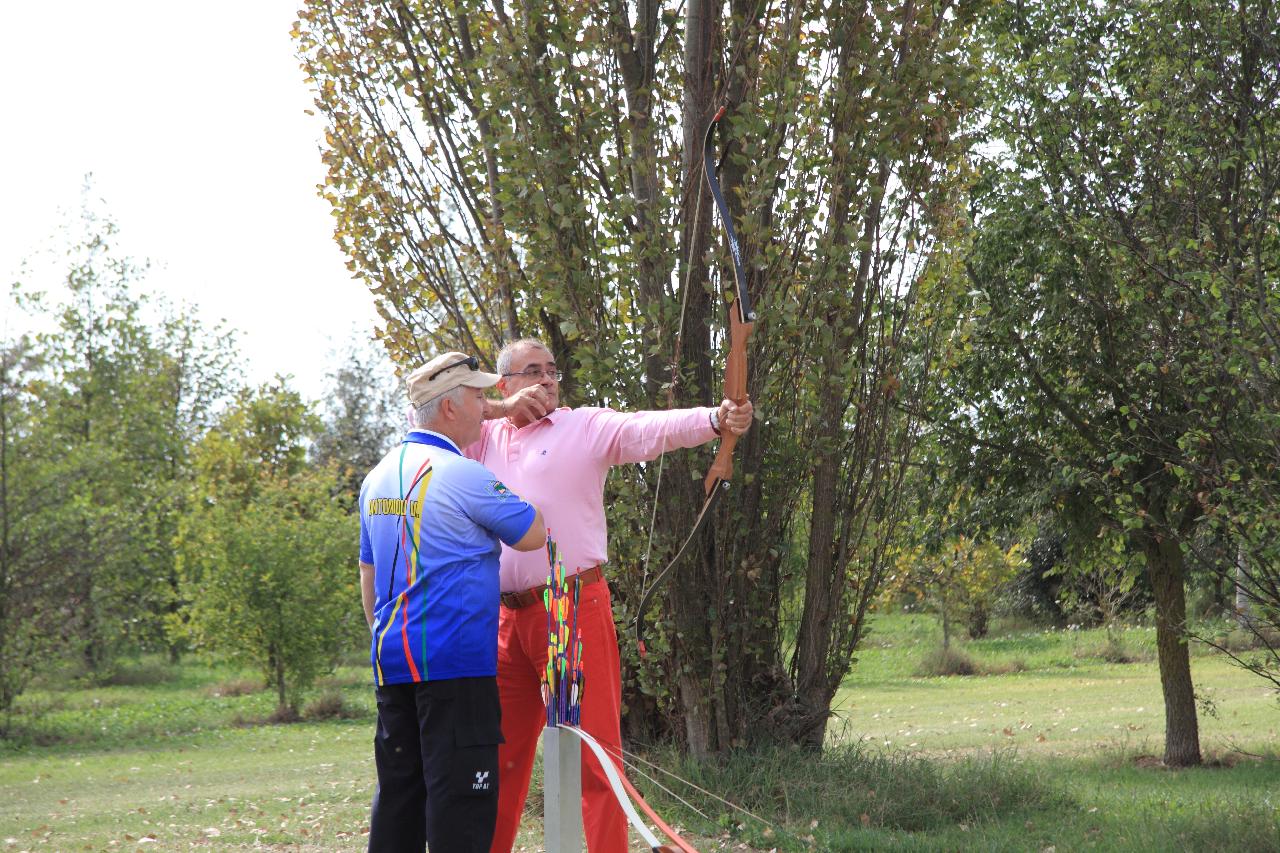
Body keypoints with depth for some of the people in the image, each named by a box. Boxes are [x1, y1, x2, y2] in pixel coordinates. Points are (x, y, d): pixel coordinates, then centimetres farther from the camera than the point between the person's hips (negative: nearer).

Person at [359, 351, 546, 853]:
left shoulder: (377, 478, 13)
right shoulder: (462, 476, -12)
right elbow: (532, 535, -2)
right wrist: (501, 497, 16)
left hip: (391, 661, 8)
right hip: (454, 660, -8)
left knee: (398, 793, 12)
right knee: (460, 793, -6)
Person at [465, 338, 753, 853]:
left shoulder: (586, 427, 0)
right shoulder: (485, 438, 13)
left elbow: (650, 428, -15)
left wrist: (716, 420, -34)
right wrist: (500, 409, -2)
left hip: (574, 611, -5)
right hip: (507, 617, 5)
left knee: (594, 750, -4)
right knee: (498, 753, 15)